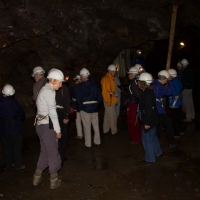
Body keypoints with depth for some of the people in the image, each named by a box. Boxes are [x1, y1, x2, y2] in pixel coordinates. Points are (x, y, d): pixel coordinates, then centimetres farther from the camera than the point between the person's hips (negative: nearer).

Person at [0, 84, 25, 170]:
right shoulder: (14, 103, -18)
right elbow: (22, 115, -8)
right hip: (15, 129, -3)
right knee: (17, 148, 10)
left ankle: (8, 164, 27)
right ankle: (18, 165, 17)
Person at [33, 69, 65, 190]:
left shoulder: (44, 90, 14)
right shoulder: (49, 92, -16)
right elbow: (52, 112, -19)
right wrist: (58, 130, -13)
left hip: (41, 125, 9)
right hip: (47, 126, -9)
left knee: (45, 152, 19)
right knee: (53, 154, 5)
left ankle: (37, 178, 27)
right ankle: (54, 181, 17)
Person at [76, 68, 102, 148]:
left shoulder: (81, 86, -10)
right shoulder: (94, 85, 2)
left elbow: (79, 99, -11)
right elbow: (99, 97, 4)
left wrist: (79, 109, 0)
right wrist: (97, 105, 14)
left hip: (85, 109, -4)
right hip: (94, 108, 4)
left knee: (87, 127, 4)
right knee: (96, 125, 12)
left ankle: (88, 144, 11)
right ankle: (97, 142, 21)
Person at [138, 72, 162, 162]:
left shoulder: (147, 93, -25)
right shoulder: (149, 91, 5)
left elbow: (149, 109, -27)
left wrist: (147, 123, -23)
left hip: (149, 120, -10)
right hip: (153, 119, 10)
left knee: (147, 139, 5)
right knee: (153, 136, 25)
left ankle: (150, 158, 19)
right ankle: (157, 152, 42)